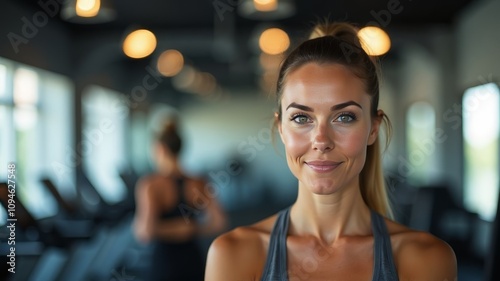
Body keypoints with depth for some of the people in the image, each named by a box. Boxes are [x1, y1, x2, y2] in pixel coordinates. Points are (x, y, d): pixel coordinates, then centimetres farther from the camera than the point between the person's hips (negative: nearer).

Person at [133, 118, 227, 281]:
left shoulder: (150, 184, -12)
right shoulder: (197, 183, 1)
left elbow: (146, 231, -24)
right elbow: (219, 222, -5)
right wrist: (192, 229, 4)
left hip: (164, 264, -4)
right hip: (194, 262, 4)